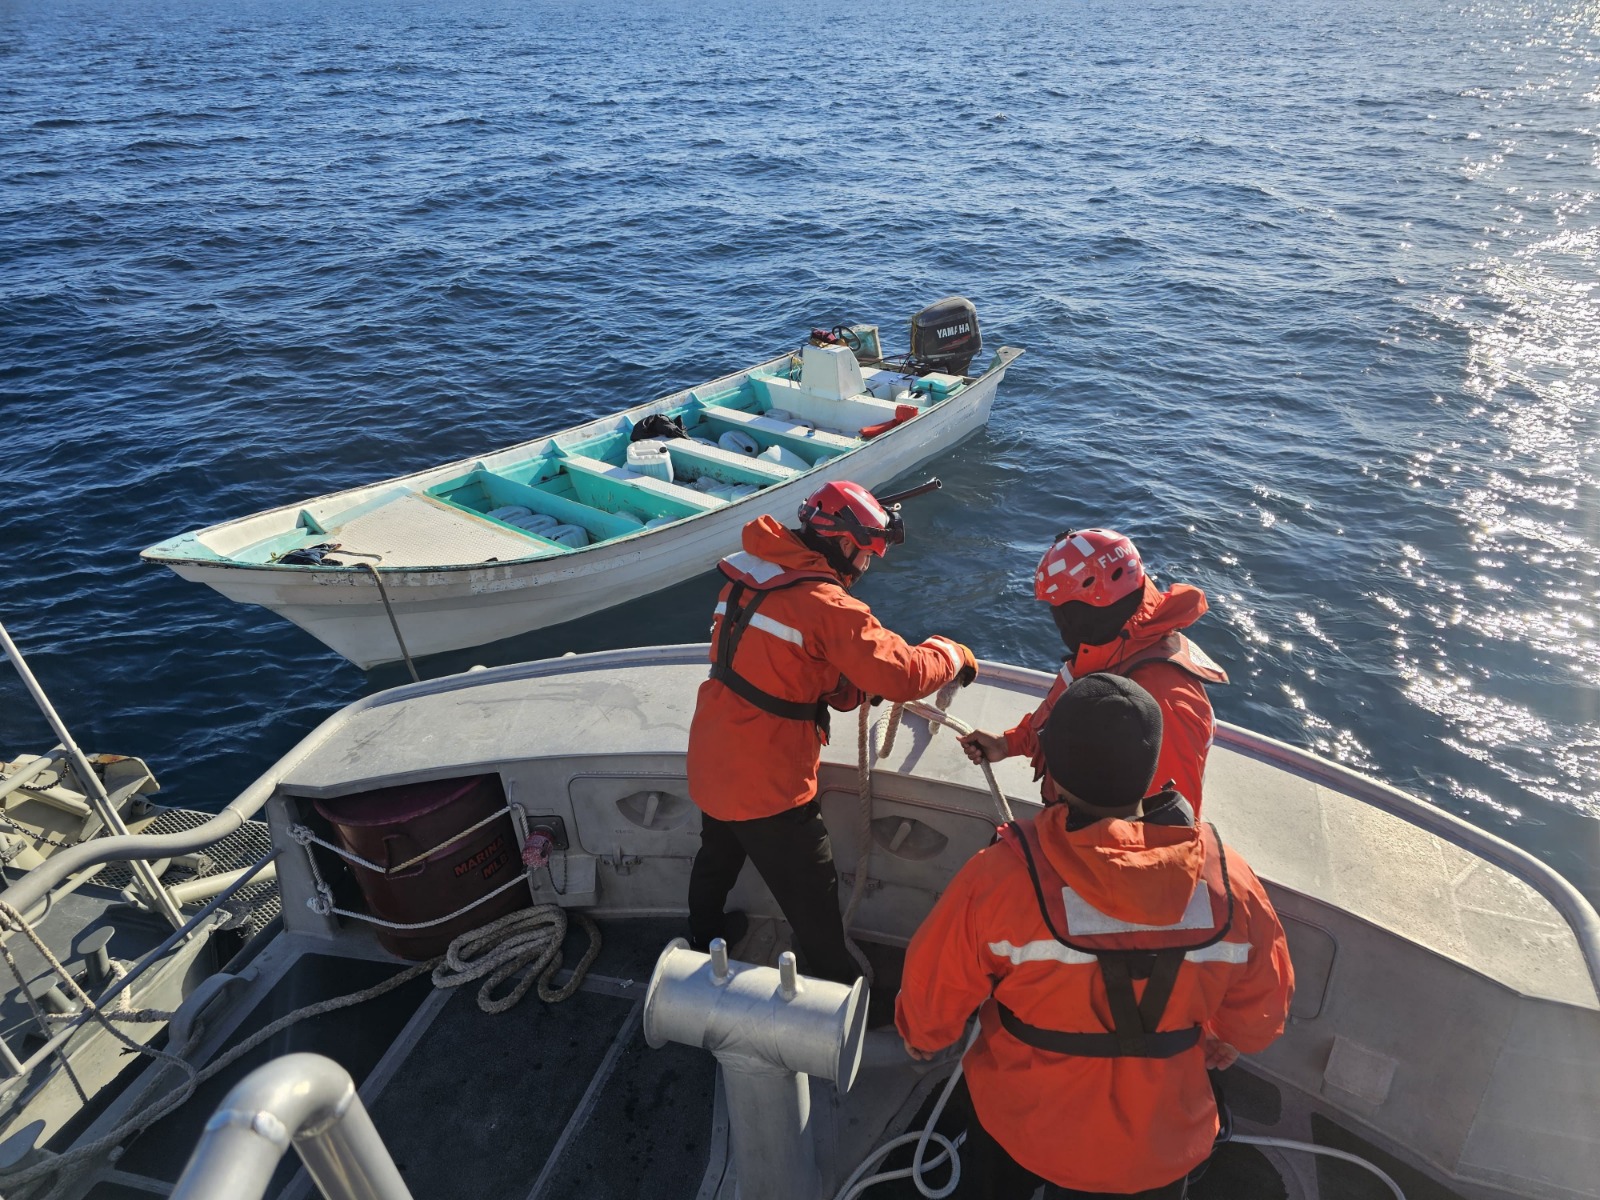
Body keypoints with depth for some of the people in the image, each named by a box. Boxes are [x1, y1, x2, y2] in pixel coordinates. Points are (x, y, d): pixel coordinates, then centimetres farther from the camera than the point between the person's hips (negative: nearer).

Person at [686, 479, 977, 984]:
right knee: (812, 895, 11)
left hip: (710, 762, 9)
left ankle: (703, 939, 57)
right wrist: (953, 654, -6)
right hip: (766, 785, -9)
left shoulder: (752, 573, 2)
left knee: (717, 855, 33)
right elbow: (904, 673, -25)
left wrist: (849, 687, 4)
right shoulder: (824, 603, -23)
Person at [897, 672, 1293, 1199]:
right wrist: (1223, 1042, 18)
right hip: (1160, 1154, 2)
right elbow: (1261, 1010, -5)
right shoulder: (1228, 878, -21)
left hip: (1021, 1133, -1)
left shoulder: (1000, 875, -31)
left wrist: (921, 1037, 8)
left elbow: (933, 993, -15)